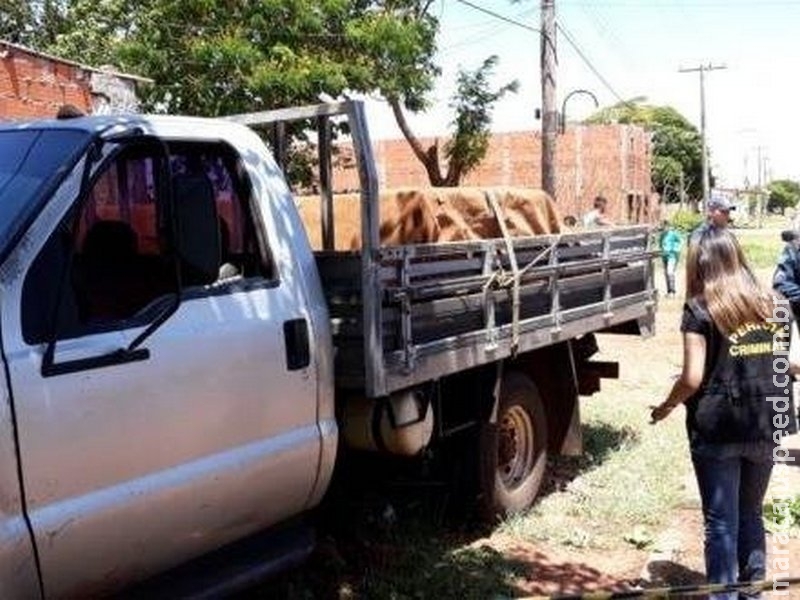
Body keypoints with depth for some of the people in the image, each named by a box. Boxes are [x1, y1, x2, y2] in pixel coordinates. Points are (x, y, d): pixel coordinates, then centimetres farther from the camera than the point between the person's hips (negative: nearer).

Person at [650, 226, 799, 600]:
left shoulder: (699, 309, -9)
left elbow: (693, 378, -13)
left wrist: (666, 407, 4)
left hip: (716, 428, -5)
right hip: (764, 427, 5)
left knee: (721, 521, 3)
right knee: (751, 515, 20)